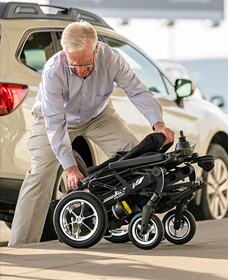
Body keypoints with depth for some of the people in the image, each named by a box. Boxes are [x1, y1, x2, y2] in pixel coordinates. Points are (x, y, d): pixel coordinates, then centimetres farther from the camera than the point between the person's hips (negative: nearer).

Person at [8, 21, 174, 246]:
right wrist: (70, 167, -41)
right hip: (58, 117, -3)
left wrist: (158, 123, -38)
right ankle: (21, 244, -15)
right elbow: (55, 123, -36)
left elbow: (137, 90, -23)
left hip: (98, 115, 3)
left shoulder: (109, 58, -31)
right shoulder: (53, 72, -38)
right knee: (40, 173, -17)